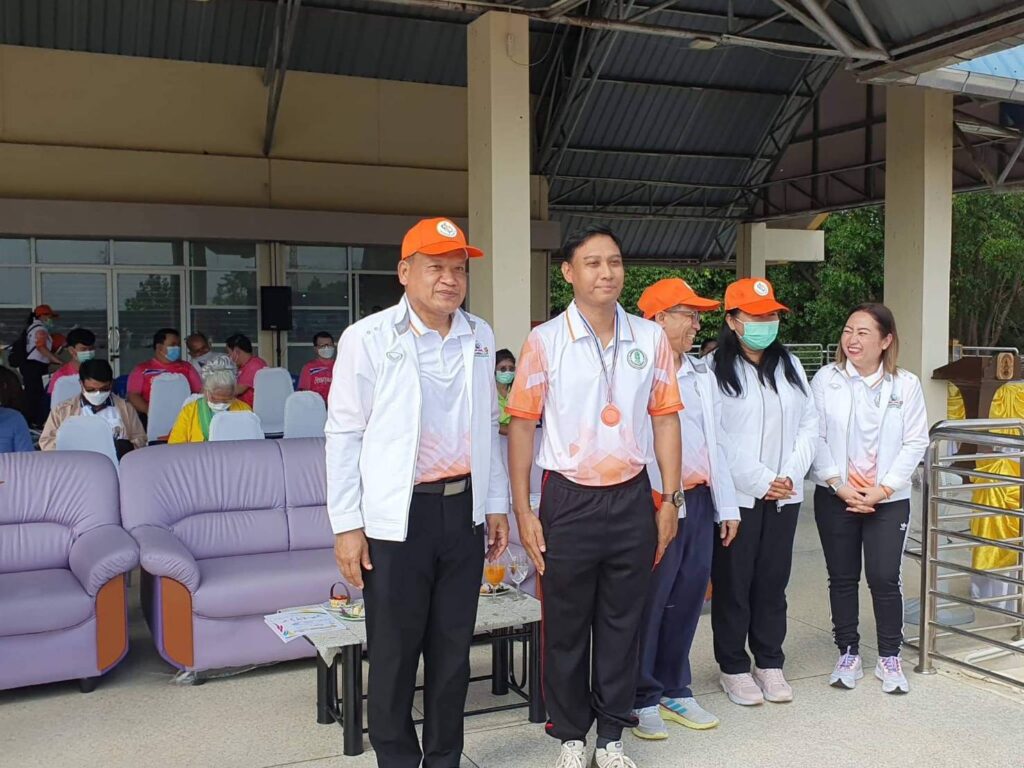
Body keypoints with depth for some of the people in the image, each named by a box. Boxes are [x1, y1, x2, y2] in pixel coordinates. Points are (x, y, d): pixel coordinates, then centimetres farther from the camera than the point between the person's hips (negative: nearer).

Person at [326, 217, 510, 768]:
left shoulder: (480, 337, 8)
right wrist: (347, 525, -7)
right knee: (394, 654, 6)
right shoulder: (368, 338, -6)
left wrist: (496, 504, 14)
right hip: (397, 516, -4)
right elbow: (344, 434, -5)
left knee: (453, 649, 13)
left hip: (463, 509, 4)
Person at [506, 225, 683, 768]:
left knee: (623, 623, 12)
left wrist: (670, 499, 3)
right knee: (566, 626, 9)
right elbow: (522, 425, -3)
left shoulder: (650, 337, 3)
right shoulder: (545, 340, -5)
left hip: (632, 499, 2)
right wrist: (522, 510, -6)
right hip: (569, 500, -2)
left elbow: (664, 418, 7)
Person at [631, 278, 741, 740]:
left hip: (700, 501, 7)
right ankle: (642, 698, 16)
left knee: (687, 599, 12)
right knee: (649, 603, 1)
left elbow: (716, 440, 18)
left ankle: (675, 690, 27)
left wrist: (726, 505, 16)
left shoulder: (701, 373, 16)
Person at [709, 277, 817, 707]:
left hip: (784, 495, 5)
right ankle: (734, 668, 18)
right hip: (736, 494, -5)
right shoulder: (715, 369, -8)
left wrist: (790, 475, -6)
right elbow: (714, 438, -14)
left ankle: (770, 664, 26)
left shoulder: (790, 366, 11)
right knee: (733, 583, 4)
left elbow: (809, 426, 9)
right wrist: (760, 481, -13)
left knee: (773, 580, 13)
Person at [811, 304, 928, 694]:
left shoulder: (906, 384, -1)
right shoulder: (826, 379, -2)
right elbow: (816, 437, -4)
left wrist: (883, 489, -11)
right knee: (842, 577, 9)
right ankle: (848, 654, 23)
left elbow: (915, 442, -3)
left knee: (884, 578, -2)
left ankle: (890, 658, 16)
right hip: (836, 497, 1)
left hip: (888, 499, 0)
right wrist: (838, 484, -12)